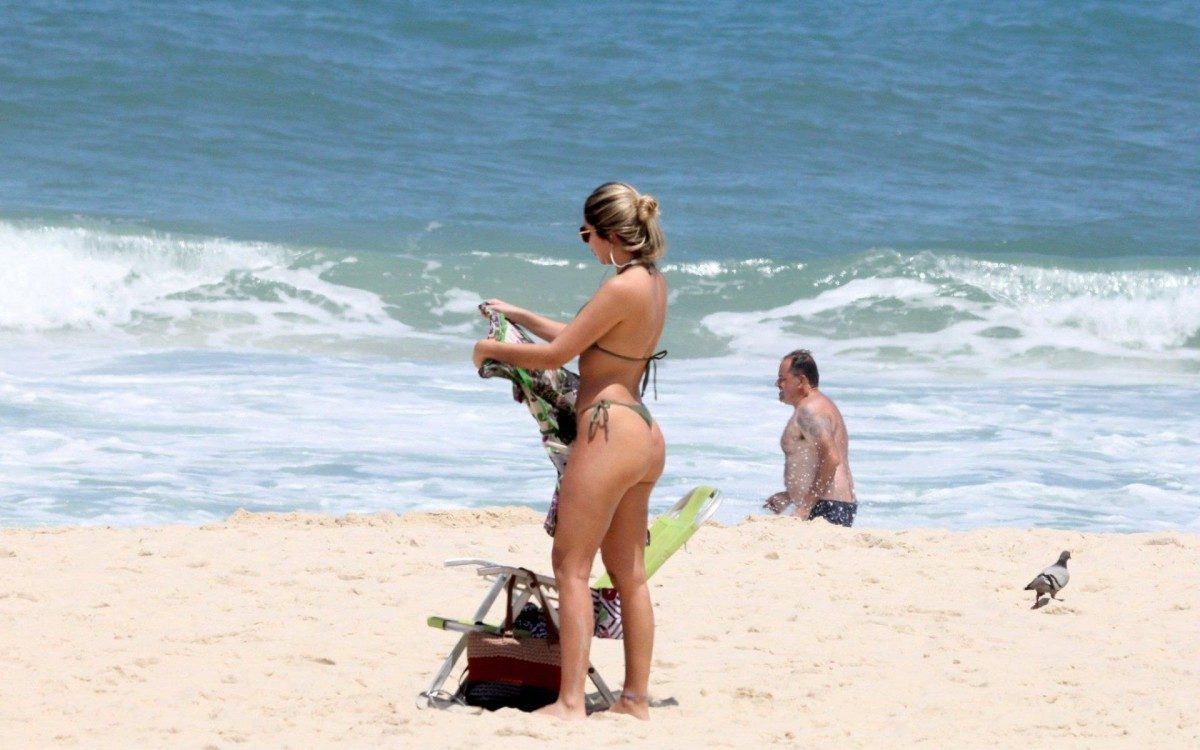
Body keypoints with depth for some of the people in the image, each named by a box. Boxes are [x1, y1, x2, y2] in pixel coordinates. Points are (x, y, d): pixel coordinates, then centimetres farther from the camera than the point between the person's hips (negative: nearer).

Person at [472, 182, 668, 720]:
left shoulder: (622, 288, -18)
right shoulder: (653, 282, 11)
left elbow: (557, 354, -14)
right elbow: (583, 338, 23)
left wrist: (492, 349, 2)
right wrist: (519, 316, 28)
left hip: (608, 431, -10)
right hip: (643, 435, 10)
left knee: (571, 567, -5)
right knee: (629, 574, 14)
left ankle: (570, 703, -9)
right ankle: (636, 697, 18)